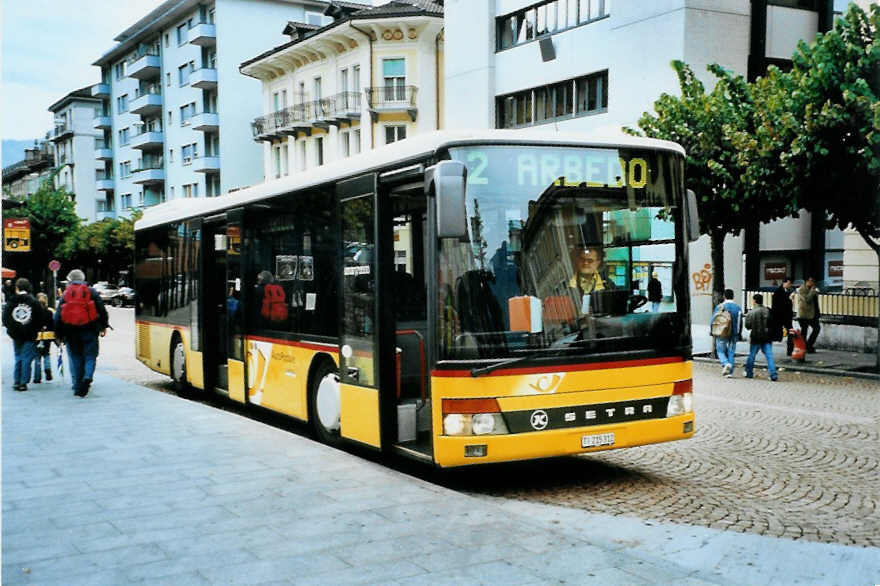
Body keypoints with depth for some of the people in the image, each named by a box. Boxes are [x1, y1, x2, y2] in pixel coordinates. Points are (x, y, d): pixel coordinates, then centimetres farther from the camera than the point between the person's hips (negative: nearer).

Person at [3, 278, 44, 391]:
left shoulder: (10, 302, -1)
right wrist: (36, 330, 8)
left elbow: (5, 319, 2)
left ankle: (16, 381, 12)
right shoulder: (34, 302, -6)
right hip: (30, 335, -2)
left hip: (16, 335, 2)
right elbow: (40, 320, -5)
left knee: (18, 358, 14)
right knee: (27, 358, 1)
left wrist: (11, 329, 13)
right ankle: (23, 383, -2)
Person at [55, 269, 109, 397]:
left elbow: (58, 316, 6)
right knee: (90, 356, 4)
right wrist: (104, 326, 11)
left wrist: (58, 334, 10)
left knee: (75, 358, 8)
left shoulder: (65, 294, 8)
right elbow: (102, 310, 3)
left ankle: (77, 387, 7)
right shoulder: (91, 292, 5)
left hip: (71, 332, 1)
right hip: (89, 329, -1)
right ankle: (88, 377, -22)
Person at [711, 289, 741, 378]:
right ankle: (730, 372, 6)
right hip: (734, 334, 3)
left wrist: (713, 331, 10)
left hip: (722, 334, -3)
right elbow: (740, 322, 5)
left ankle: (726, 363, -18)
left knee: (721, 351, 9)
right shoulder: (737, 308, 2)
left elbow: (713, 320, -5)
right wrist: (738, 334, 15)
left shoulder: (720, 306, -7)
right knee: (731, 352, 9)